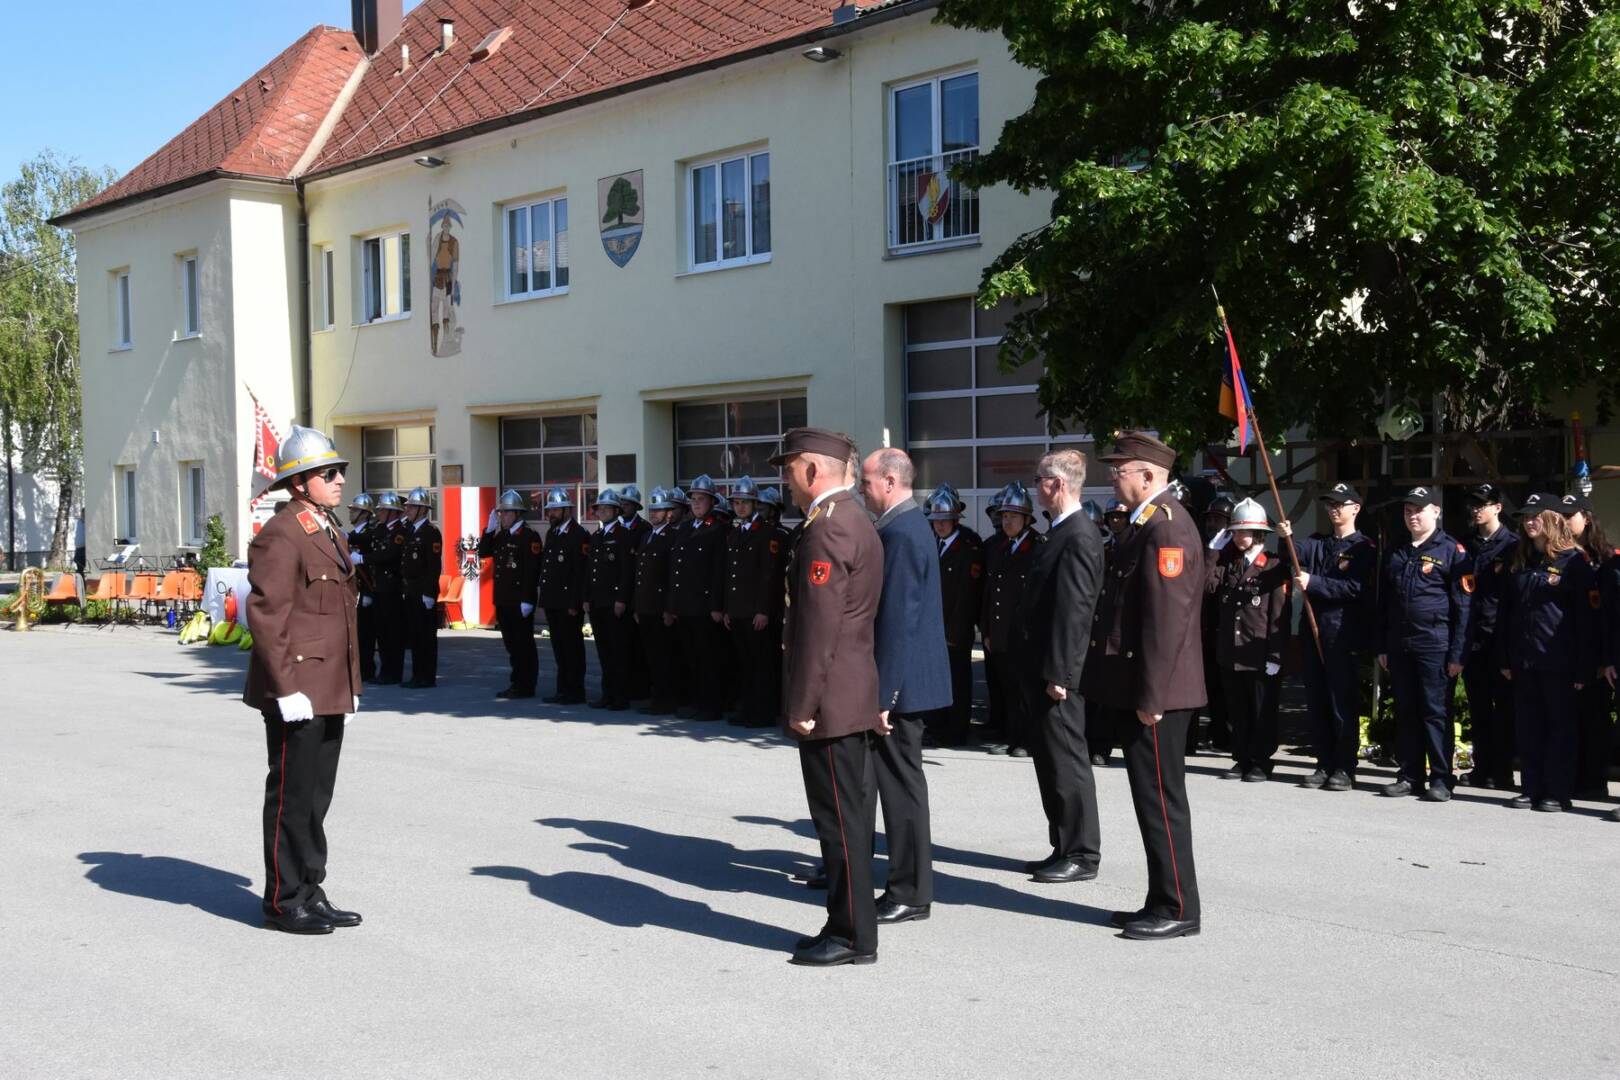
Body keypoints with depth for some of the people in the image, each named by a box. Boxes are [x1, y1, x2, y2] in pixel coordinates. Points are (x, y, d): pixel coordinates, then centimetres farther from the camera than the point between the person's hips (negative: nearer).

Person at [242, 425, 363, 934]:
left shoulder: (332, 534, 16)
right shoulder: (280, 536, -13)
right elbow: (265, 615, -18)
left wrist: (350, 685, 18)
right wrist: (286, 688, -20)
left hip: (330, 691, 9)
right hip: (298, 693, -9)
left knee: (317, 796, 15)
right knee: (292, 796, 0)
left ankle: (310, 893, 24)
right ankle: (284, 901, 11)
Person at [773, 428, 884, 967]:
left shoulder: (826, 529, -18)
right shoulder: (856, 522, 16)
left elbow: (817, 626, -22)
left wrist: (801, 706, -19)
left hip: (830, 701, -10)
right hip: (854, 697, 10)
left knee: (841, 819, -2)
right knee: (847, 816, 15)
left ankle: (853, 937, 6)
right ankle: (848, 924, 24)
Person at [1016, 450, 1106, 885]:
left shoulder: (1078, 537, -17)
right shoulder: (1063, 532, 14)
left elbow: (1073, 611, -22)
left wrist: (1058, 674, -22)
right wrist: (1044, 671, 18)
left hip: (1057, 673, -10)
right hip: (1042, 670, 10)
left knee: (1067, 762, -3)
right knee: (1050, 761, 15)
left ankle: (1082, 855, 6)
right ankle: (1065, 848, 23)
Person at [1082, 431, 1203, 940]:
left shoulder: (1166, 527, -16)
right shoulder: (1146, 523, 16)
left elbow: (1167, 619, -22)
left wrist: (1150, 696, -21)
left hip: (1155, 692, -10)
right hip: (1139, 689, 10)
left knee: (1161, 800, -3)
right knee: (1152, 799, 14)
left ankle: (1179, 910, 6)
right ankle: (1162, 902, 23)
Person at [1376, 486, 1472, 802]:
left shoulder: (1452, 551, -3)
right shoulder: (1396, 553, 16)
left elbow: (1463, 606, -7)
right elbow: (1385, 604, 19)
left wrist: (1457, 653, -12)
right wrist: (1382, 647, 13)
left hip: (1435, 645, -6)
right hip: (1399, 645, 6)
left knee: (1436, 712, -3)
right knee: (1405, 712, 9)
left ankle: (1441, 779, 4)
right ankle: (1411, 776, 16)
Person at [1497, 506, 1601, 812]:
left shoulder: (1573, 561, -4)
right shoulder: (1522, 563, 15)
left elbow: (1587, 617, -9)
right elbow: (1505, 612, 16)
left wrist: (1583, 668, -13)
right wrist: (1504, 659, 9)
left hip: (1559, 662, -6)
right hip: (1524, 661, 6)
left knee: (1561, 727, 2)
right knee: (1529, 729, 9)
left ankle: (1559, 793, 7)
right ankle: (1533, 789, 16)